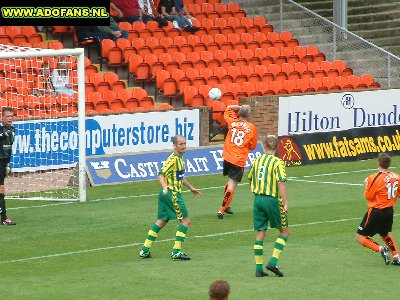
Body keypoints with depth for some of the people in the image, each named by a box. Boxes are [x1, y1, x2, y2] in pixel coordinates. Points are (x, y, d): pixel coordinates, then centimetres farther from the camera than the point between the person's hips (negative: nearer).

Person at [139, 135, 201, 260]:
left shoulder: (180, 158, 15)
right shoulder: (173, 159, -16)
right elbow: (161, 175, -24)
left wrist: (191, 188, 38)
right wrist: (164, 187, -41)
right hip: (172, 193, -10)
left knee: (161, 221, 14)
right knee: (185, 220, -6)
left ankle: (145, 250, 16)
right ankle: (176, 252, -8)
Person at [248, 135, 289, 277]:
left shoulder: (257, 160, 7)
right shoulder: (277, 162, -10)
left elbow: (250, 179, 18)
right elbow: (281, 183, -18)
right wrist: (285, 203, -18)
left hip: (258, 199, 5)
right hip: (272, 199, -5)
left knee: (260, 233, 8)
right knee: (284, 231, 9)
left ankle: (259, 268, 6)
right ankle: (273, 262, -3)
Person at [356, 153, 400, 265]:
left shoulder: (374, 178, -19)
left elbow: (368, 196, -12)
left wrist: (367, 185, 4)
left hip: (376, 211, -6)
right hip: (389, 211, 6)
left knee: (360, 237, 2)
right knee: (385, 234, 30)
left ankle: (381, 249, -17)